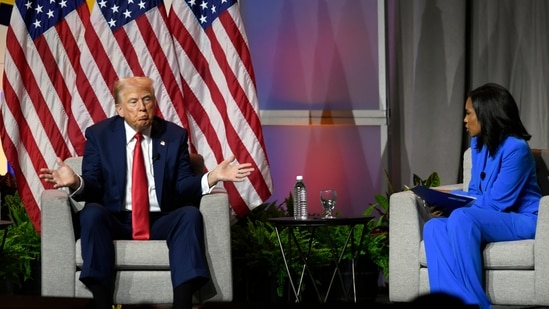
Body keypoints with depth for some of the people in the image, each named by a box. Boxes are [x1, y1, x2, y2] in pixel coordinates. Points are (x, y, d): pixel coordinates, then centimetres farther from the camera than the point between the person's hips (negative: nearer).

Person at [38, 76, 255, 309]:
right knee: (92, 212, -32)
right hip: (115, 222, -1)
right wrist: (76, 182, -25)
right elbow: (93, 187, -1)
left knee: (190, 214, -29)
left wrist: (211, 177, -18)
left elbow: (182, 188, 2)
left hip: (160, 223, 1)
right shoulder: (99, 135, 5)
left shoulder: (175, 135, 8)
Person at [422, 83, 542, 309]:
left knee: (461, 219, -34)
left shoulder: (515, 148, -16)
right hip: (491, 220, 8)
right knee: (433, 227, -19)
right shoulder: (479, 144, 11)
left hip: (522, 221, -8)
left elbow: (496, 202, -19)